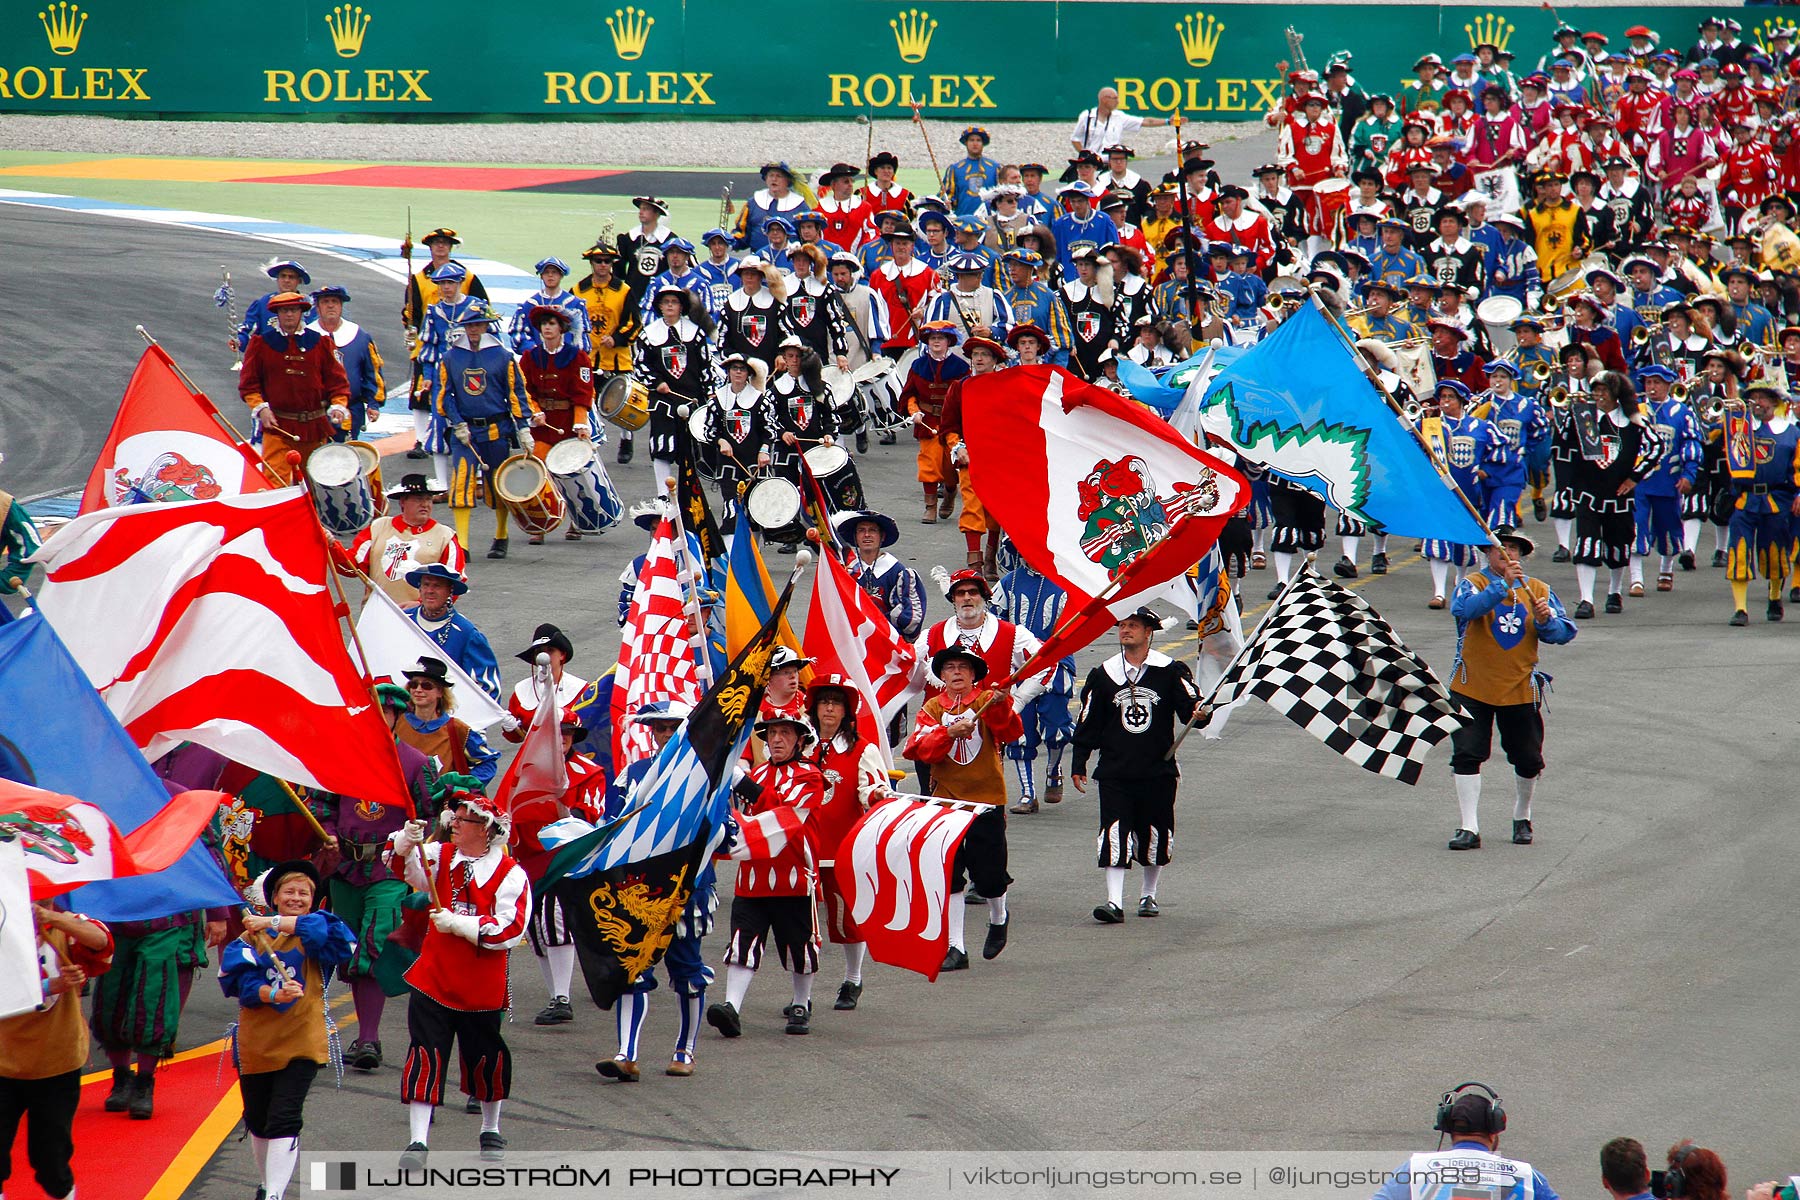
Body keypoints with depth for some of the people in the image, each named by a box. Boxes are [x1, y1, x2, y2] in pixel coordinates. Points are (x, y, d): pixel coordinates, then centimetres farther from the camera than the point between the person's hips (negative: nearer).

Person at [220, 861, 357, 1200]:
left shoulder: (315, 934, 4)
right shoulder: (252, 936, 4)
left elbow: (328, 930, -19)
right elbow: (242, 981, -8)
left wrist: (274, 923, -16)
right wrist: (274, 995, -28)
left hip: (301, 1042, -2)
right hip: (255, 1042, 2)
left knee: (283, 1120, -14)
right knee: (257, 1120, 14)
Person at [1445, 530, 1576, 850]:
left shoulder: (1538, 590, 5)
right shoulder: (1473, 583, -3)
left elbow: (1565, 633, -1)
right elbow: (1465, 609, -26)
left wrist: (1545, 621, -23)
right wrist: (1503, 584, -35)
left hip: (1520, 689, 2)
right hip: (1473, 688, -2)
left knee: (1528, 761, 8)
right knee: (1466, 756, -10)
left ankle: (1522, 817, 32)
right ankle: (1468, 828, -6)